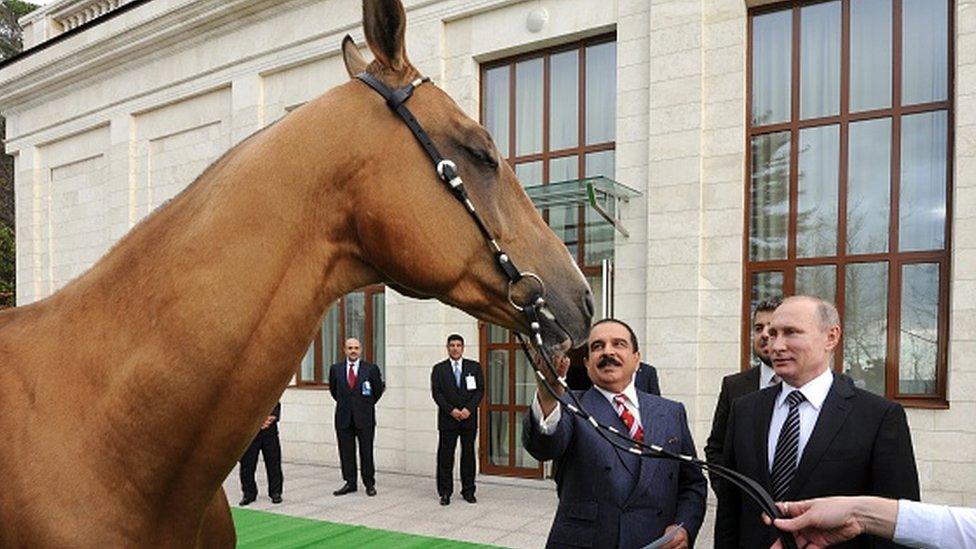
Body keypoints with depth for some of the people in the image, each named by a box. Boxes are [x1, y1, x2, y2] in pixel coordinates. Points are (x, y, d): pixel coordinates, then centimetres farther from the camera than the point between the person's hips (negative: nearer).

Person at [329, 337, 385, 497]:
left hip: (364, 417, -2)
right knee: (346, 452, 7)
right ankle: (350, 483, 17)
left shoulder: (371, 369, -4)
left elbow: (378, 389, 8)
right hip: (344, 417, 2)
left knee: (366, 452, 3)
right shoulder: (335, 369, 2)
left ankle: (369, 483, 14)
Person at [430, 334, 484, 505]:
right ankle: (445, 492, 9)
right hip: (447, 419, -1)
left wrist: (468, 409, -10)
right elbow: (436, 393, -2)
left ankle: (468, 491, 15)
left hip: (469, 418, 1)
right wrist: (451, 410, -12)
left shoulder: (474, 367, 7)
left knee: (468, 455, 6)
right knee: (445, 457, 1)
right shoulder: (439, 369, 4)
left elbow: (480, 390, 2)